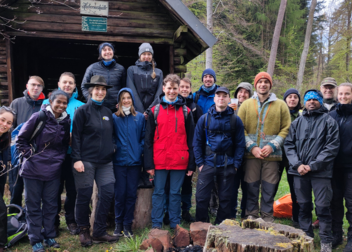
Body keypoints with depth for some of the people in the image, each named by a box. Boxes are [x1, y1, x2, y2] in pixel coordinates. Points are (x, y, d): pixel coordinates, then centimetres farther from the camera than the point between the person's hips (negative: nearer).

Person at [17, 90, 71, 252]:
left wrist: (60, 158, 7)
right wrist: (30, 154, -9)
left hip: (53, 171, 4)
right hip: (33, 170, -4)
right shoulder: (38, 117, -10)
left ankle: (49, 237, 25)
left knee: (51, 205, 11)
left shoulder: (66, 121, 3)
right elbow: (21, 139, -4)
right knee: (33, 205, 6)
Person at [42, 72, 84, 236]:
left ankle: (71, 220, 24)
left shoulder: (80, 106, 6)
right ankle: (54, 222, 20)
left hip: (73, 153, 1)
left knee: (72, 188, 8)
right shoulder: (48, 103, 5)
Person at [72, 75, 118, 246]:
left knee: (107, 193, -1)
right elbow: (76, 136, -8)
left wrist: (111, 151, 12)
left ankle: (99, 232, 12)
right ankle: (83, 231, 21)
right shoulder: (82, 111, -3)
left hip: (105, 162, 5)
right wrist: (76, 159, -14)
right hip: (86, 160, -5)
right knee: (84, 195, 3)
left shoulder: (107, 112, 13)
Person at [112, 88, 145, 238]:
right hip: (119, 161, -1)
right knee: (120, 193, 3)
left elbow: (144, 136, 7)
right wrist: (113, 147, -5)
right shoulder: (114, 117, 4)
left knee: (131, 193, 4)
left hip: (135, 161, 1)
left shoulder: (140, 117, 6)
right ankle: (119, 224, 17)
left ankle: (128, 225, 15)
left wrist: (140, 150, -4)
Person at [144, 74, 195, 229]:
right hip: (159, 160, 0)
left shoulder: (185, 111, 7)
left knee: (175, 193, 10)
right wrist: (149, 163, -4)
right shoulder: (155, 111, 5)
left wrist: (191, 164, 1)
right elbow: (148, 139, 3)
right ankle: (156, 225, 17)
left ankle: (175, 225, 20)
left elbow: (191, 139, 6)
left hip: (179, 160, 0)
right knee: (158, 192, 7)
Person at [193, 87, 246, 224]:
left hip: (227, 166, 1)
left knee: (225, 198, 8)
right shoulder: (205, 118, 4)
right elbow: (197, 142, 5)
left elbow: (240, 144, 5)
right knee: (201, 197, -1)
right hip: (208, 163, 0)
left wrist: (236, 164, -3)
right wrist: (200, 162, -3)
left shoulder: (235, 120, 5)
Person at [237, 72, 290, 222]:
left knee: (269, 188, 4)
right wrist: (252, 147, -8)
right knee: (251, 186, 5)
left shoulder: (281, 105, 8)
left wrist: (272, 146, -9)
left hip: (272, 154, 0)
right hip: (251, 154, 1)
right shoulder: (246, 104, 9)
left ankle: (267, 216, 18)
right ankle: (251, 215, 18)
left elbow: (286, 129, 4)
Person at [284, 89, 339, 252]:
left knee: (322, 207, -2)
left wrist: (312, 165, -12)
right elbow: (289, 144, 9)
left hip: (321, 172, -3)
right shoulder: (297, 122, 13)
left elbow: (332, 146, -6)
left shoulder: (329, 121, 2)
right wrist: (298, 164, -7)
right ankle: (306, 237, 24)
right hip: (300, 172, 3)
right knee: (303, 206, 11)